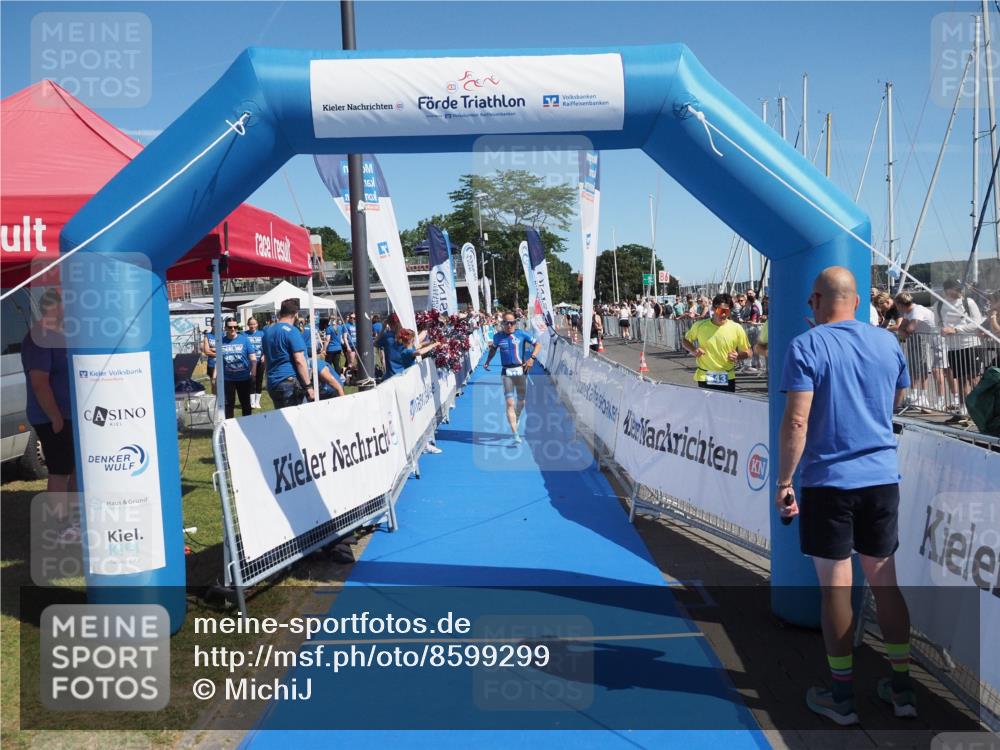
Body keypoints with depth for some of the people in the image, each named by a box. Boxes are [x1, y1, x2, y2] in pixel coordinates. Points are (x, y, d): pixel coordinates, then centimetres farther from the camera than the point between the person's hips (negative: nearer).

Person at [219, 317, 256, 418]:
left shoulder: (244, 339, -5)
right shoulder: (222, 341, 0)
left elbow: (253, 358, -6)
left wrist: (253, 373, -14)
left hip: (244, 377, -1)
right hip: (227, 378, 1)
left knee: (246, 403, 12)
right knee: (228, 404, 8)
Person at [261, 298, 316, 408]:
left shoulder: (267, 331, 12)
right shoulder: (292, 331, -12)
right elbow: (299, 361, -16)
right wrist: (308, 386, -14)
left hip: (272, 383, 8)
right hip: (290, 382, -7)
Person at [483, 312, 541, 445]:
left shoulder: (522, 334, -2)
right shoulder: (498, 336, 4)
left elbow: (538, 344, 0)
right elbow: (493, 348, 24)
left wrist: (532, 358, -14)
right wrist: (487, 361, 13)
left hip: (521, 370, 0)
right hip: (506, 372, 0)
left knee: (521, 401, 11)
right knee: (510, 403, -10)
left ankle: (516, 420, 44)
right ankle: (516, 435, -14)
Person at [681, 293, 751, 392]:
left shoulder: (736, 328, -5)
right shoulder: (700, 326, -3)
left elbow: (747, 352, 4)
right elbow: (685, 340, 12)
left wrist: (738, 356, -17)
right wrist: (693, 350, -8)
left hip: (727, 379, 0)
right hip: (704, 379, 0)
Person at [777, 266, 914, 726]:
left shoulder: (806, 346, -10)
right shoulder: (888, 342, 6)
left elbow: (796, 422, -17)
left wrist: (783, 482, -10)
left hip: (828, 481, -5)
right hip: (882, 478, 5)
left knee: (835, 585, 4)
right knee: (884, 579, 15)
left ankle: (843, 697, 15)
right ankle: (902, 687, 25)